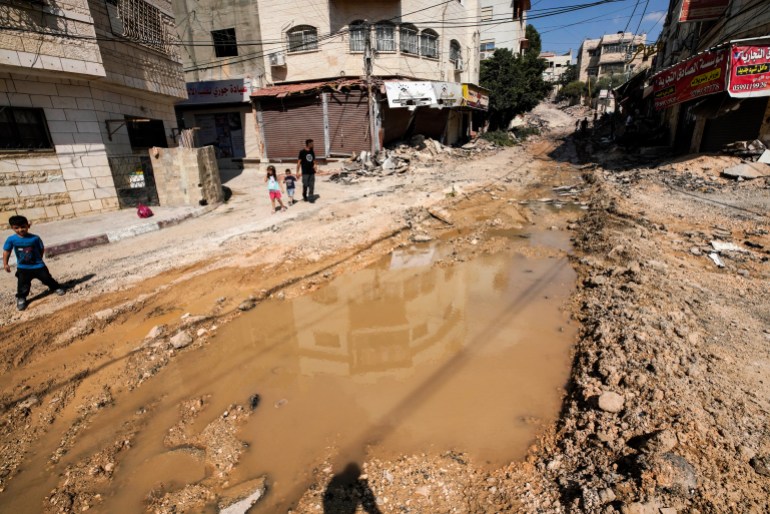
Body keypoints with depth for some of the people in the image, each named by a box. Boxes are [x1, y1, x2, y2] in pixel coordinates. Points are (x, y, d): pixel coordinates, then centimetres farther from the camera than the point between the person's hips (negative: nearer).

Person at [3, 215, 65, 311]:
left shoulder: (35, 238, -13)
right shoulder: (11, 240, -9)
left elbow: (42, 249, -1)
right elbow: (6, 251, 0)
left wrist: (38, 259, -4)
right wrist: (5, 264, -3)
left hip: (38, 266, -1)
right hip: (22, 268, 1)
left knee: (47, 278, 9)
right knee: (23, 284, 2)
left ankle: (56, 288, 33)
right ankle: (21, 298, 21)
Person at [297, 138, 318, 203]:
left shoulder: (312, 152, 10)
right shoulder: (302, 152, -5)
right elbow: (299, 162, -4)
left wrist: (314, 166, 0)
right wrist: (297, 172, -8)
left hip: (312, 172, 5)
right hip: (305, 172, -4)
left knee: (312, 186, 3)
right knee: (305, 185, 1)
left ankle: (311, 198, 9)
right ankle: (304, 197, 19)